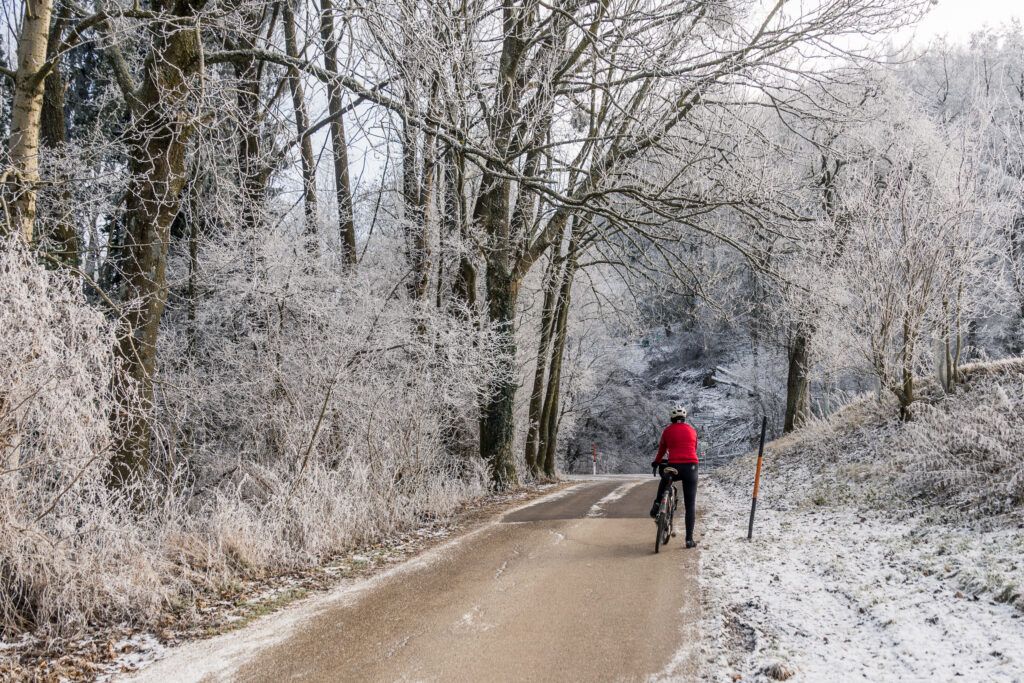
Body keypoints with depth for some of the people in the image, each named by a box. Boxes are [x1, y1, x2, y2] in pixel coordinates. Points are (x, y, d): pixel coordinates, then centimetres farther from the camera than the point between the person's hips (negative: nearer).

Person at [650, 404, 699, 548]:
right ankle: (689, 539, 1)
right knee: (690, 505, 6)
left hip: (674, 467, -1)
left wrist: (656, 463, 38)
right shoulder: (692, 430, 14)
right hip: (691, 468, 1)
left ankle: (657, 505, 23)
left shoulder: (668, 431, 8)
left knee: (665, 480, 38)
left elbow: (662, 450, 19)